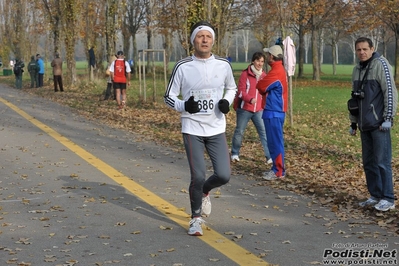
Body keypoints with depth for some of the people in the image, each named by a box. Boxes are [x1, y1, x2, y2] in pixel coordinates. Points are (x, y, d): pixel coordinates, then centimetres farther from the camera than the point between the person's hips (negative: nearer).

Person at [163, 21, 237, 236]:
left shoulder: (223, 65, -1)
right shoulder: (182, 67, -7)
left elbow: (231, 88, 18)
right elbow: (169, 97, 0)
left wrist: (227, 102, -4)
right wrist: (184, 106, -20)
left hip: (216, 130, 2)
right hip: (192, 129, -2)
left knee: (223, 175, -4)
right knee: (198, 176, -8)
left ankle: (204, 192, 32)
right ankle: (196, 218, 17)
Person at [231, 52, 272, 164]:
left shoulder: (264, 76, 5)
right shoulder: (245, 74, -7)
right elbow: (241, 92, -12)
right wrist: (250, 99, -29)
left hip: (258, 110, 3)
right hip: (244, 109, -3)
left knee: (264, 132, -5)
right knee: (239, 132, 7)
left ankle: (269, 156, -5)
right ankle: (235, 154, 24)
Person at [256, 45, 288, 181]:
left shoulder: (276, 72, -18)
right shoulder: (279, 69, 16)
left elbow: (260, 86, -13)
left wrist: (260, 81, 6)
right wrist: (263, 82, -3)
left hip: (273, 112, -10)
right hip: (275, 110, 10)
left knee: (275, 141, -6)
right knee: (274, 141, 14)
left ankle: (279, 171, -2)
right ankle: (276, 168, 20)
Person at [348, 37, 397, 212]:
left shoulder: (380, 65, -8)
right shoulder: (357, 69, 15)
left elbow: (391, 92, -12)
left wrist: (388, 118, -17)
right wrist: (353, 122, 20)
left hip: (379, 124, -8)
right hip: (365, 125, 8)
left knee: (382, 162, -6)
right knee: (368, 162, 10)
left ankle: (388, 199, 0)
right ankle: (375, 196, 19)